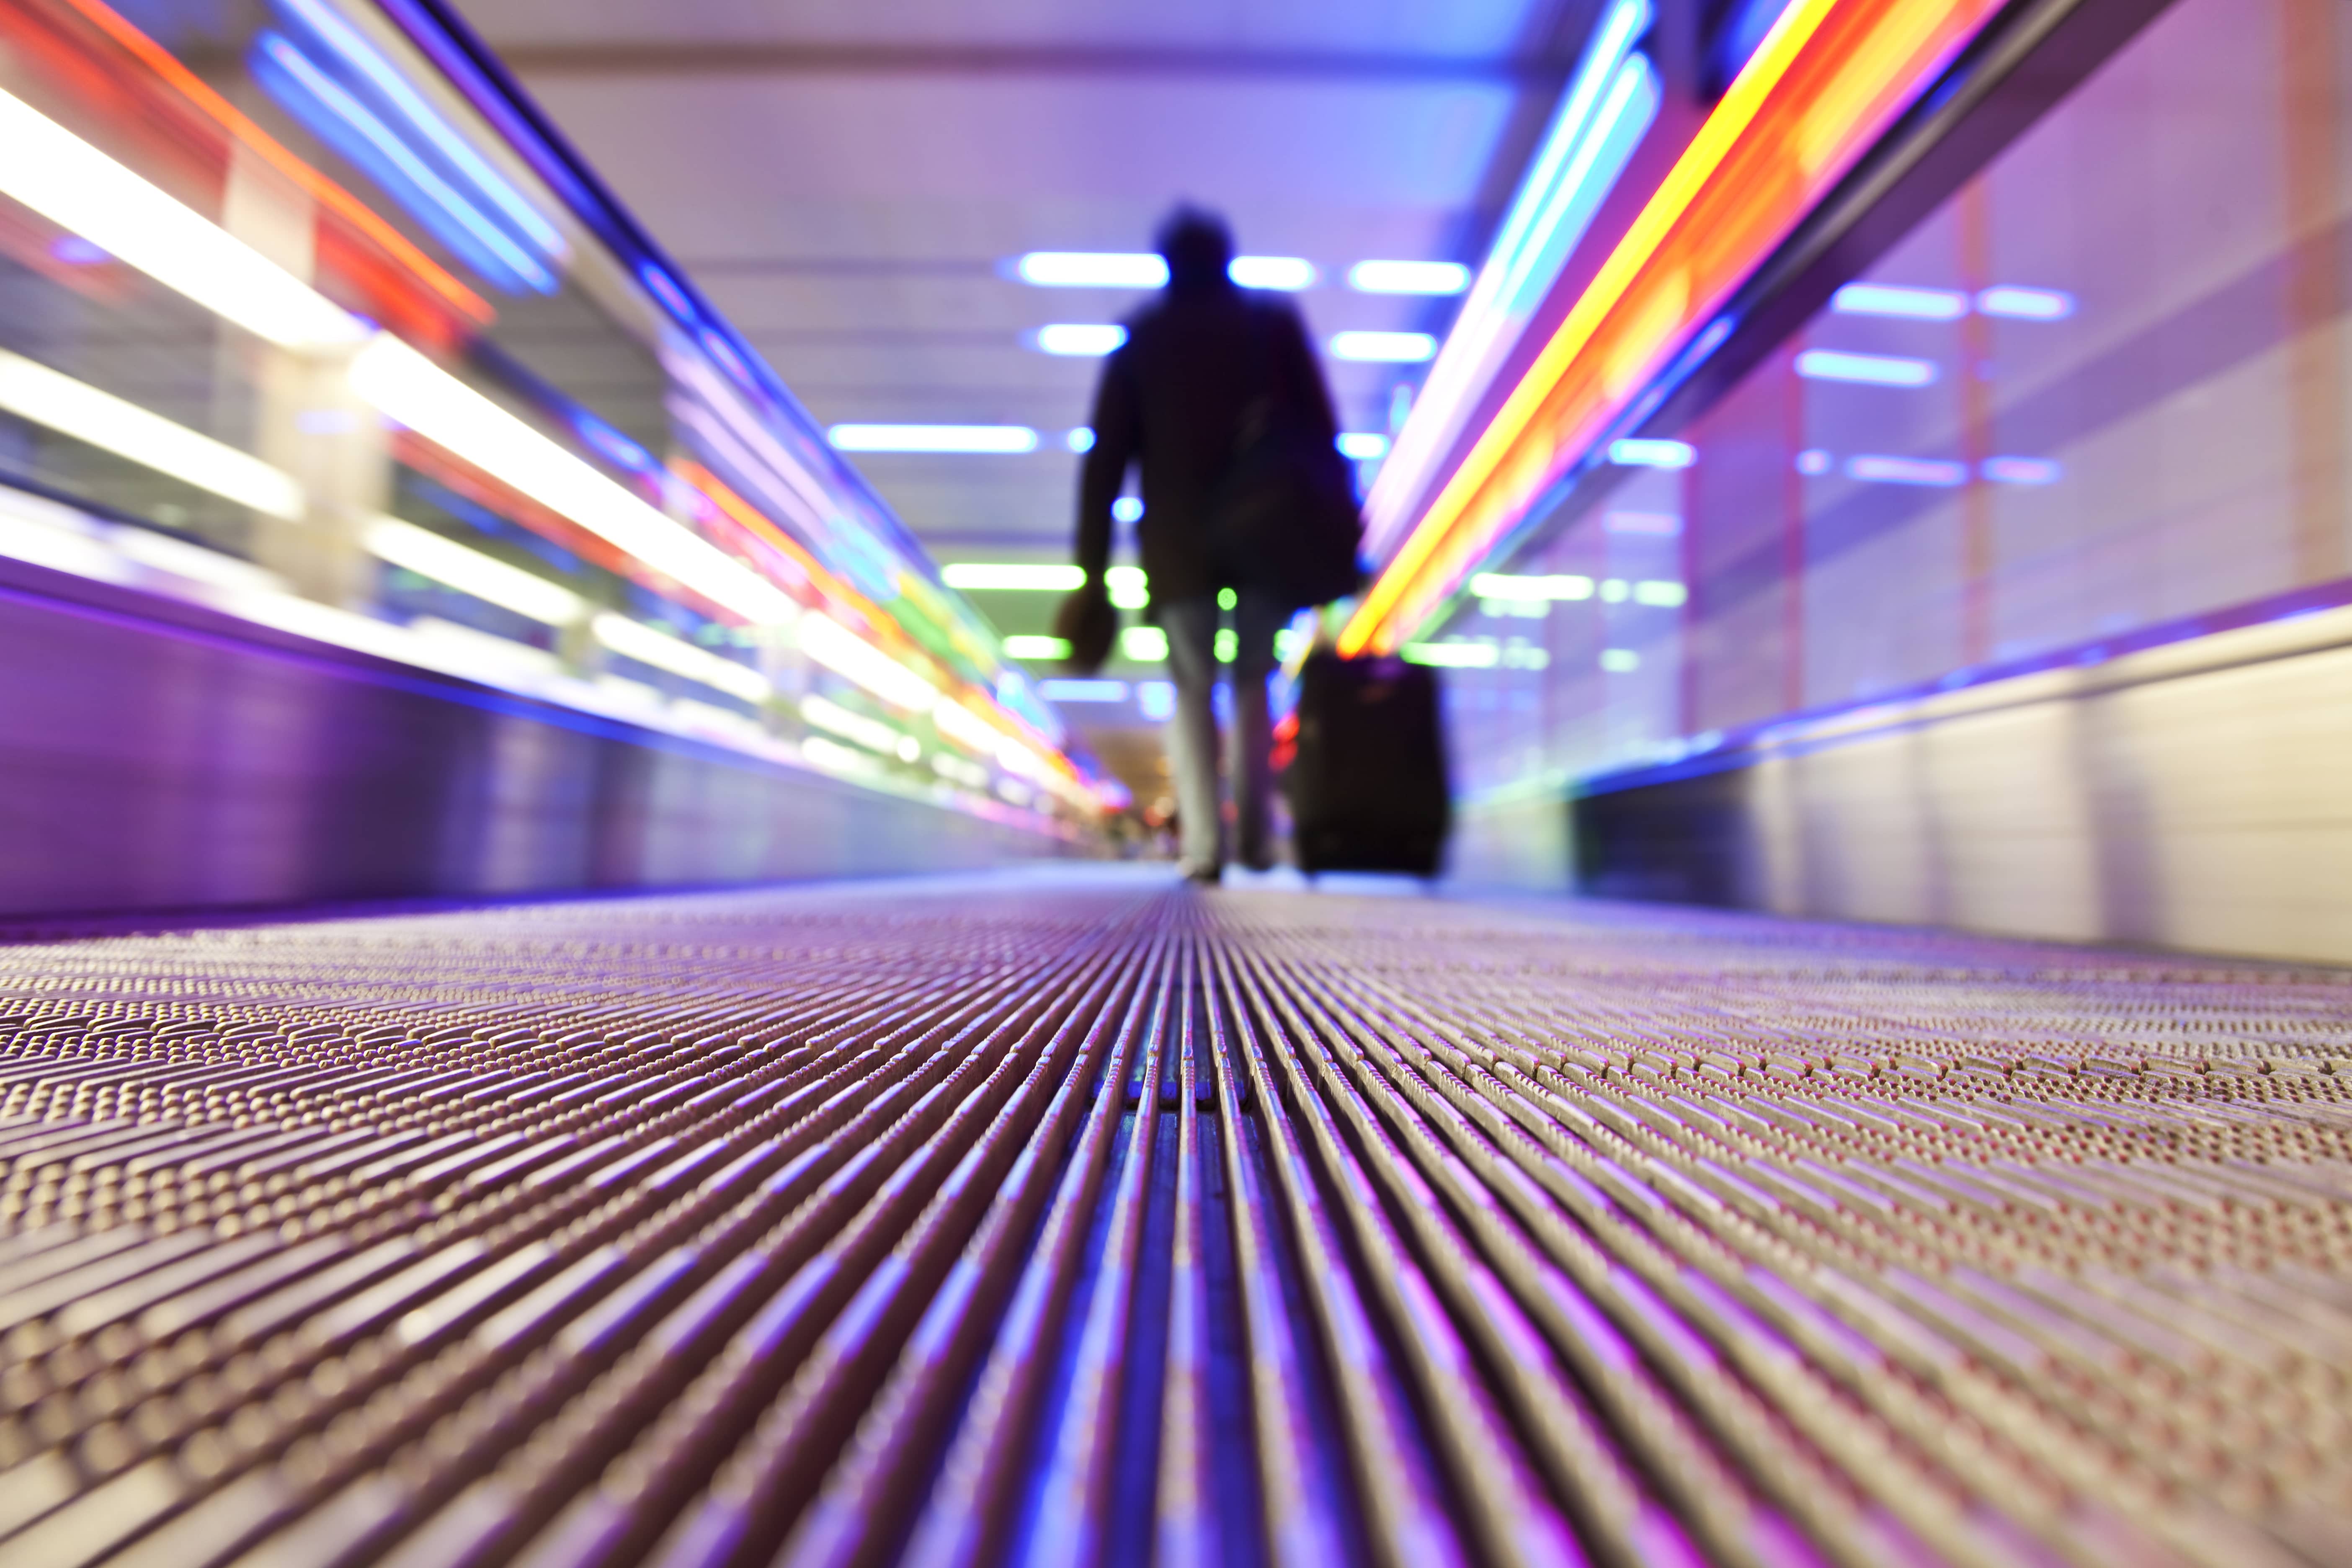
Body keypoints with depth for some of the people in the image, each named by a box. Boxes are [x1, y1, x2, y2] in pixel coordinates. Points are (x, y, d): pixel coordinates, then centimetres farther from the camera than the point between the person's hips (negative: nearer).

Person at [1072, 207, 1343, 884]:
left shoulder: (1140, 335, 9)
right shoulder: (1275, 319, 9)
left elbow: (1107, 455, 4)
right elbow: (1320, 423, 1)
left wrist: (1092, 569, 3)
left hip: (1179, 540, 0)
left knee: (1192, 687, 12)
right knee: (1254, 680, 17)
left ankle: (1204, 840, -3)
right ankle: (1256, 834, 8)